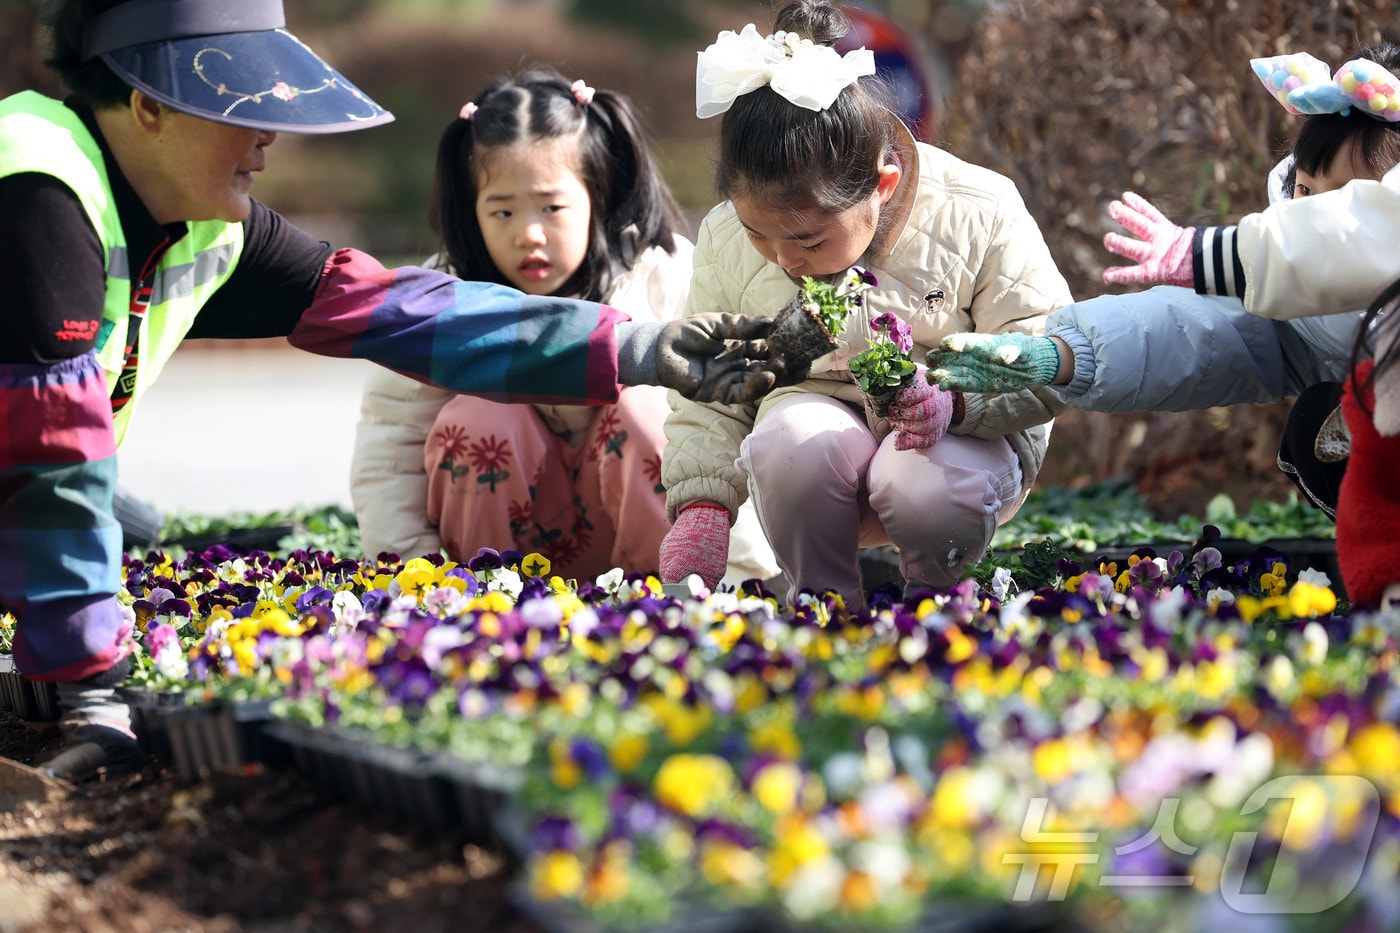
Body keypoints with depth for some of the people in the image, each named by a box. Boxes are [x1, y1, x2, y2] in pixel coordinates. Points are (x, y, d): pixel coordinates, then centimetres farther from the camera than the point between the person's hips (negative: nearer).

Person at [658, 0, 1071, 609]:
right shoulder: (727, 239, -8)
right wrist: (701, 504, -15)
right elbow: (710, 398, 1)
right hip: (820, 413, 2)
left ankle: (932, 595, -1)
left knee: (928, 492, -37)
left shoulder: (979, 216, -18)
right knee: (790, 440, -35)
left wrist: (954, 398, -34)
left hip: (969, 437, -2)